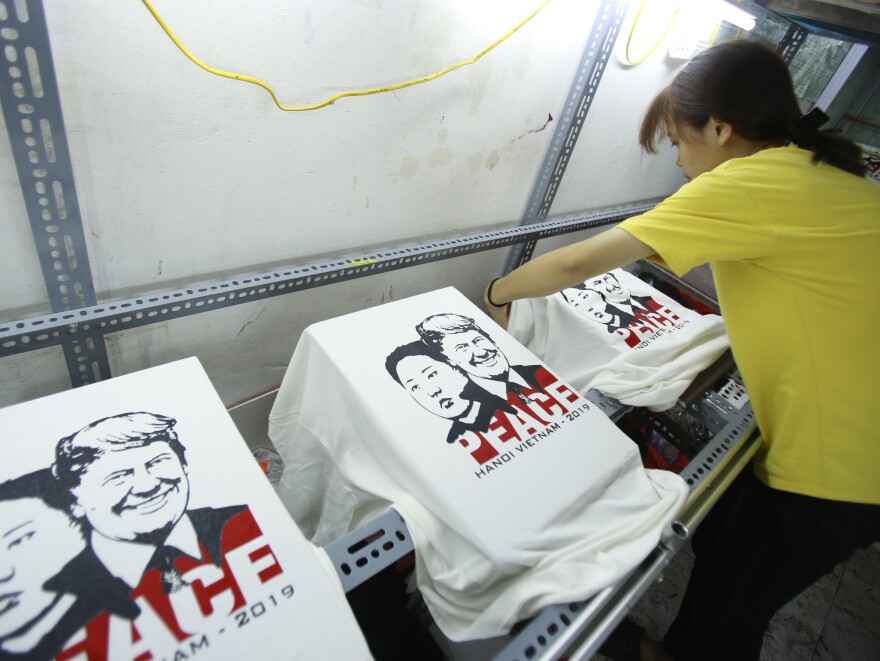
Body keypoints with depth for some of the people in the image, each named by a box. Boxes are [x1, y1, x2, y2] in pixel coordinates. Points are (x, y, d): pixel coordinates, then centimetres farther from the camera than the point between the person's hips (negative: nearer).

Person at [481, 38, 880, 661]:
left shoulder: (752, 184, -23)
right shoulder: (825, 174, 5)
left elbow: (576, 264, -22)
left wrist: (497, 294, -5)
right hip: (819, 437, 9)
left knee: (731, 609, 15)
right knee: (716, 546, 25)